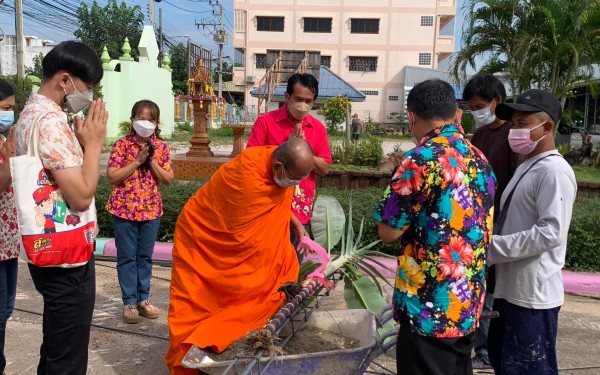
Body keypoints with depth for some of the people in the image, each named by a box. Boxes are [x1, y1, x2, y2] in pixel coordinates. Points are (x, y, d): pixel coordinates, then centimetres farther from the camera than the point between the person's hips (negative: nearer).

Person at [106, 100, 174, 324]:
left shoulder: (161, 146, 3)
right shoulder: (122, 144, -6)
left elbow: (169, 179, 1)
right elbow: (112, 177, -11)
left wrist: (152, 162, -12)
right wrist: (137, 162, -17)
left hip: (151, 209, 3)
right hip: (124, 209, -3)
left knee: (145, 256, 12)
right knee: (127, 257, 5)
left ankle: (143, 298, 23)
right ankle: (129, 302, 15)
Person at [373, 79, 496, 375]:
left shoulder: (421, 160, -19)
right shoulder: (479, 160, 6)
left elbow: (388, 231, -13)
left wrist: (399, 182, 1)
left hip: (431, 308, -7)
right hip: (468, 304, 8)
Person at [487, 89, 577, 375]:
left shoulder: (554, 171, -17)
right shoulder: (526, 167, 14)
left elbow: (551, 232, -25)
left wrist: (492, 247, -22)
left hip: (533, 295, -10)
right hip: (509, 287, 10)